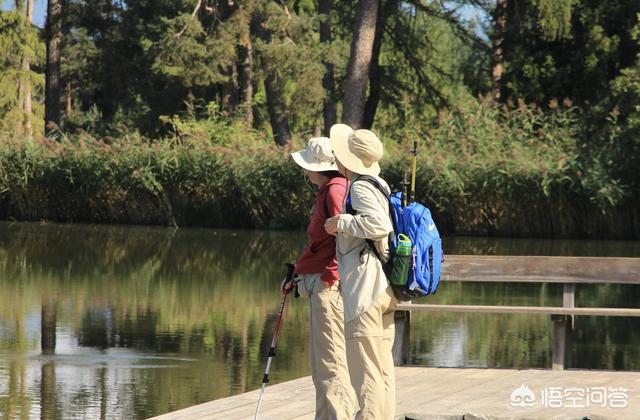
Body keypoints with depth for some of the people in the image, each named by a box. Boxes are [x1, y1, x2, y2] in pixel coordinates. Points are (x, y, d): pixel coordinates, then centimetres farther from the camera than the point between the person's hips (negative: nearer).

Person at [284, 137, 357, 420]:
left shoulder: (336, 191, -13)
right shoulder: (326, 192, 19)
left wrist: (329, 277, -22)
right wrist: (299, 274, 23)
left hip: (330, 287, -11)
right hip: (320, 288, 11)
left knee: (331, 363, -11)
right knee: (320, 366, 15)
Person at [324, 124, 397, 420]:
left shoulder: (360, 188, -12)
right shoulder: (379, 185, 17)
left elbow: (379, 224, -27)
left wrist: (341, 223, -15)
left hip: (366, 289, -10)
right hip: (384, 291, 10)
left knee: (365, 369, -10)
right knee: (382, 370, 11)